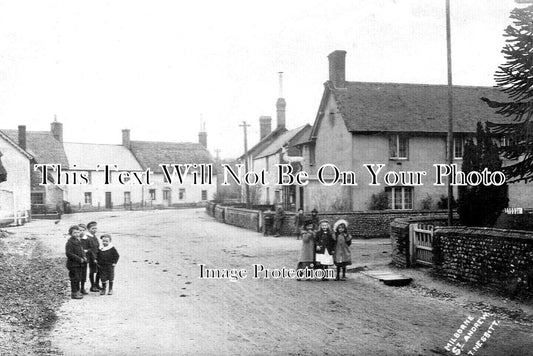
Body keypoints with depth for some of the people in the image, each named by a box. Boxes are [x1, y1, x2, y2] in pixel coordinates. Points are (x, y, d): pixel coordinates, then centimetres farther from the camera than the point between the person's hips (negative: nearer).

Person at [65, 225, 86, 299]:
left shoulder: (78, 241, 13)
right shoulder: (70, 242, -14)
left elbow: (82, 251, 24)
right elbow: (68, 253, -21)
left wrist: (84, 257, 3)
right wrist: (79, 259, -21)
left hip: (79, 264, 8)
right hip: (73, 264, -8)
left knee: (78, 278, 14)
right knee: (74, 278, -5)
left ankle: (77, 291, 24)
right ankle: (74, 293, 3)